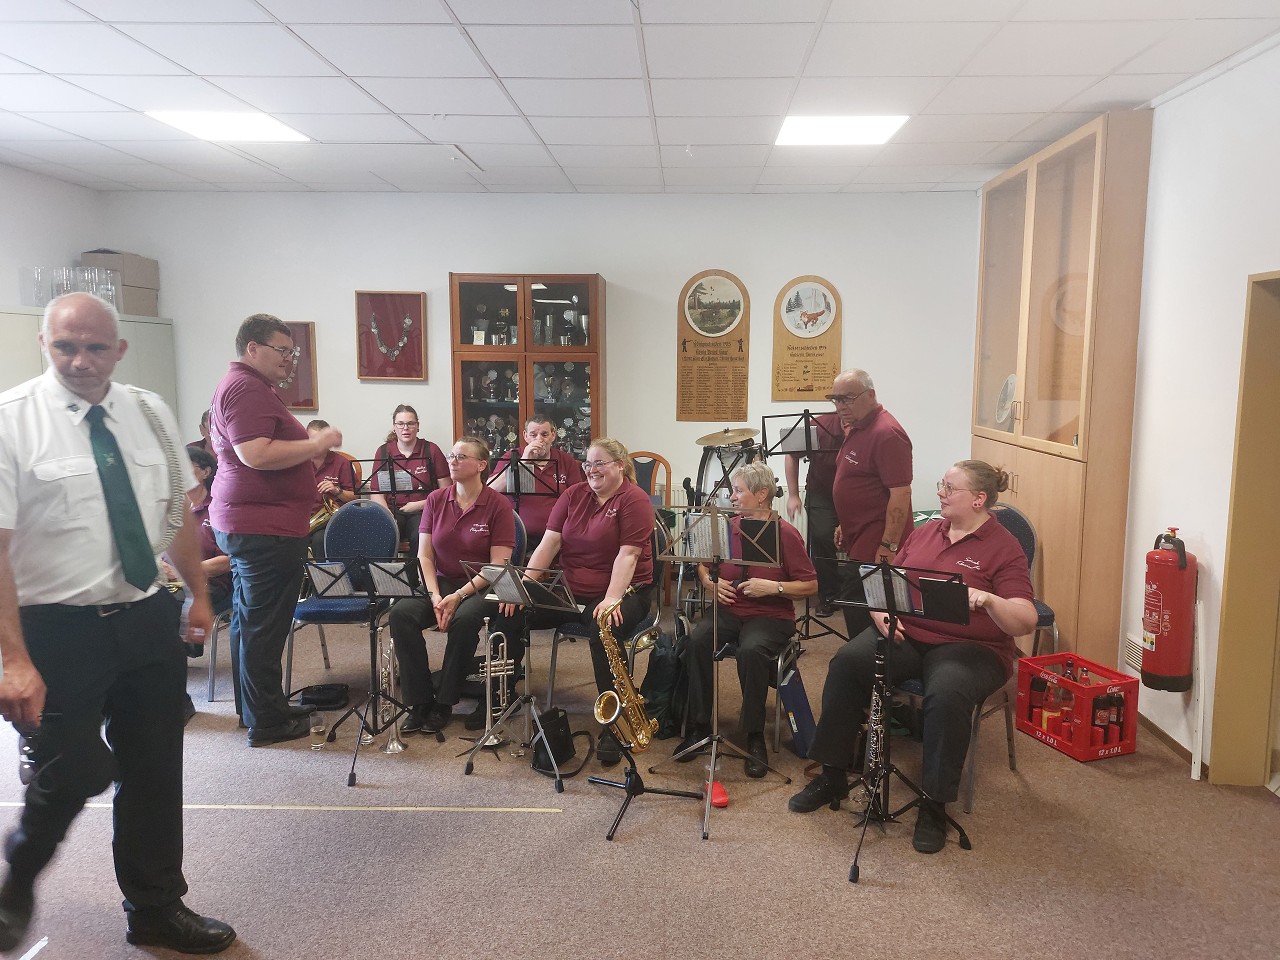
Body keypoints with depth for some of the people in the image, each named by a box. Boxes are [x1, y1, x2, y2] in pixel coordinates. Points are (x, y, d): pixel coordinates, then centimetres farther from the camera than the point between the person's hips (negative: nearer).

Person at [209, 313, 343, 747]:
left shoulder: (249, 385, 19)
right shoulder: (245, 389, -16)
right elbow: (256, 455, -27)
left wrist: (313, 447, 16)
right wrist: (317, 443, -18)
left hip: (247, 525, 12)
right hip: (264, 527, -12)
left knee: (250, 621, 18)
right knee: (264, 625, -3)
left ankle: (258, 707, 30)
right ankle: (265, 722, 6)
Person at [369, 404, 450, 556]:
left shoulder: (431, 450, 5)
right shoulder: (383, 452, 10)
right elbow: (376, 493, 6)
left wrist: (421, 504, -9)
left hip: (423, 511, -1)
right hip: (393, 510, 2)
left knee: (420, 537, -34)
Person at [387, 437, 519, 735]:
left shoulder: (498, 505, -7)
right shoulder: (435, 500, 5)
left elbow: (498, 566, -11)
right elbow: (424, 556, 3)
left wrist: (458, 596, -20)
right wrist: (435, 596, -13)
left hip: (480, 587, -4)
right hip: (440, 581, 4)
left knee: (465, 618, -35)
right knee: (401, 612, -24)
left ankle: (444, 702, -16)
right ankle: (419, 701, -16)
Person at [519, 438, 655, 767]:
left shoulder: (634, 500, -8)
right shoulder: (573, 495, 9)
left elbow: (627, 555, -17)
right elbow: (549, 543, 2)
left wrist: (611, 600, -30)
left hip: (623, 590, -5)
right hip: (568, 590, 6)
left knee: (604, 630, -37)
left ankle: (612, 729, -26)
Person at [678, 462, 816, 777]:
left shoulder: (785, 533, -8)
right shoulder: (728, 527, 6)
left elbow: (810, 586, -5)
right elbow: (703, 564, 22)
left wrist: (773, 587, -18)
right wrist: (709, 581, 0)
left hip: (771, 615, -4)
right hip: (728, 609, 4)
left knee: (751, 650, -36)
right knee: (698, 640, -27)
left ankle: (755, 738, -17)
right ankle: (699, 727, -14)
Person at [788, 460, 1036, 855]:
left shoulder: (1003, 548, -4)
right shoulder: (924, 532, 15)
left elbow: (1025, 622, -12)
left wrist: (988, 599, -31)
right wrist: (881, 610, -4)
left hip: (968, 646, -5)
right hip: (904, 634, 5)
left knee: (947, 693, -37)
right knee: (846, 662, -21)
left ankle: (935, 804, -18)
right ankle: (832, 775, -7)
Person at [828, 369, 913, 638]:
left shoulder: (886, 433, -18)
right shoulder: (855, 428, 14)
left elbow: (901, 494, -23)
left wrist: (889, 546, -23)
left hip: (875, 548, -10)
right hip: (860, 542, 10)